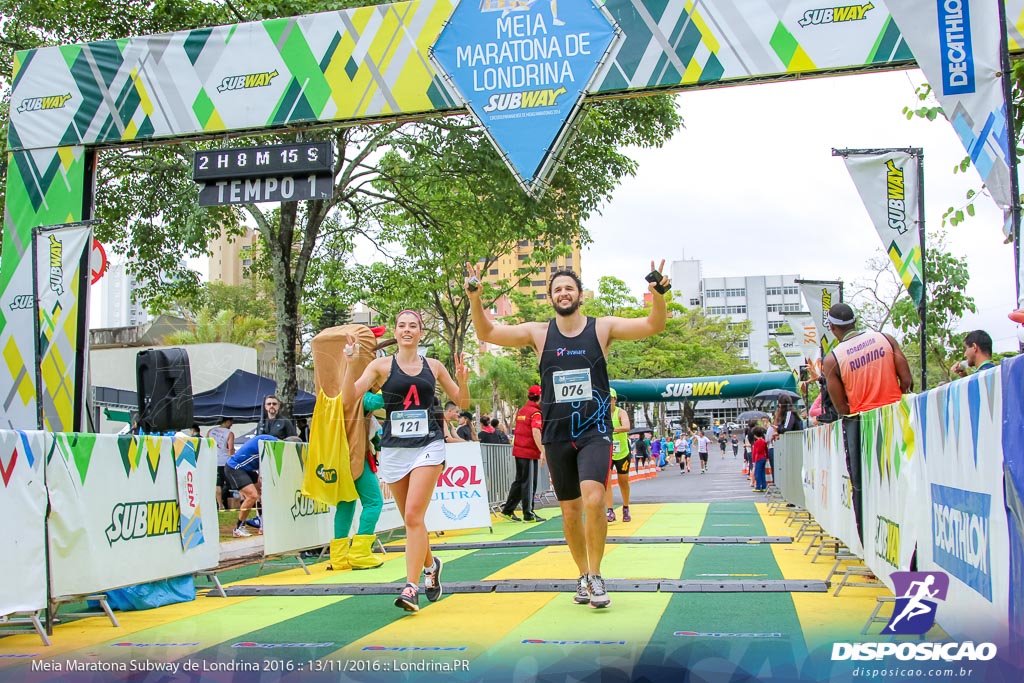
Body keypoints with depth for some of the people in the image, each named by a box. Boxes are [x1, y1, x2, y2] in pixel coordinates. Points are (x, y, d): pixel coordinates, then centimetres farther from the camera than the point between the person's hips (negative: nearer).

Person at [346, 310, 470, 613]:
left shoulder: (433, 366, 8)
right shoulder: (382, 365, 3)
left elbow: (463, 402, 15)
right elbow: (350, 395, -9)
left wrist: (462, 380, -4)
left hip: (428, 445, -1)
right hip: (394, 448, 2)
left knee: (413, 516, -15)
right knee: (411, 519, 11)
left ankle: (411, 588, -15)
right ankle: (430, 564, 37)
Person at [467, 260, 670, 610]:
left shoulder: (602, 328, 1)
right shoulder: (538, 333, 5)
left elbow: (653, 325, -6)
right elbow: (487, 333, 4)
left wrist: (658, 294, -24)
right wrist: (474, 299, -12)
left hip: (594, 431, -2)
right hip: (557, 434, 3)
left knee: (594, 500, -22)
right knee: (570, 511, 8)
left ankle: (596, 575, -6)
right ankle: (583, 575, 26)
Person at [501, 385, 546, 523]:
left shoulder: (521, 410, 13)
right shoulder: (535, 413, -12)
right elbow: (536, 432, -24)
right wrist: (542, 451, -28)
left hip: (518, 450, 8)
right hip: (530, 452, -8)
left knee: (519, 480, 16)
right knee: (529, 483, -2)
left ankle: (507, 510, 18)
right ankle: (528, 514, 2)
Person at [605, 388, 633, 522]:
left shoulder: (621, 413, -15)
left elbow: (626, 427, -34)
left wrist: (613, 429, -52)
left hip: (622, 452, -1)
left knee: (623, 481, 10)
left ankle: (626, 510, 30)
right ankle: (610, 512, -14)